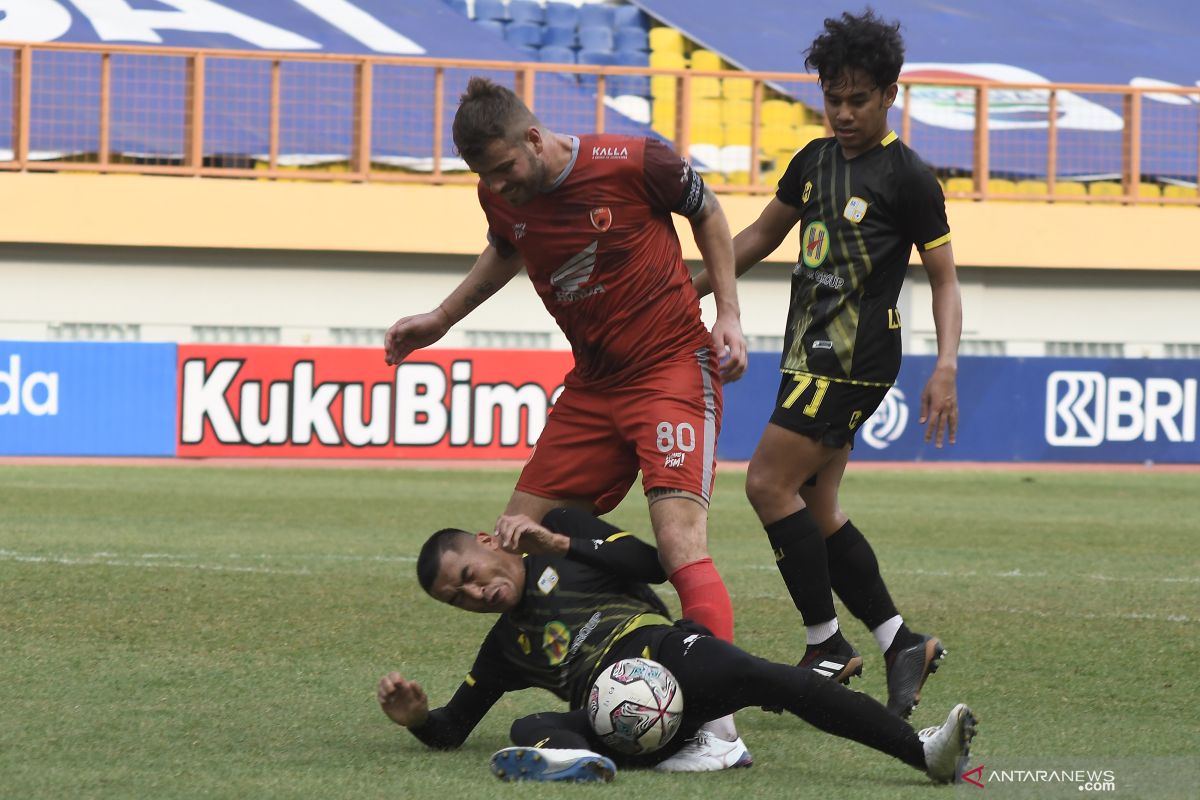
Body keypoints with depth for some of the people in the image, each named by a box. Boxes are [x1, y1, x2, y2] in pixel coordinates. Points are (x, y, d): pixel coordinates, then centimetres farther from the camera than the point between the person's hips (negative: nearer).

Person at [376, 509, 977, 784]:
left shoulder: (561, 532, 23)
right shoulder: (504, 649, 32)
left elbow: (652, 564, 9)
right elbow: (452, 730, 32)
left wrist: (556, 545, 2)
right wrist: (418, 717, 10)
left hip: (666, 652, -3)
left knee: (769, 678, -32)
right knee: (531, 730, -30)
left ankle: (925, 751, -48)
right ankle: (579, 763, -70)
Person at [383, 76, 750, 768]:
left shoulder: (633, 164, -18)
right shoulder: (502, 196, -3)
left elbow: (706, 211, 1)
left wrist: (728, 314, -4)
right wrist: (441, 320, 21)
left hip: (675, 367, -7)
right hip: (593, 384, 7)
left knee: (680, 538, -22)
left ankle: (721, 729, -25)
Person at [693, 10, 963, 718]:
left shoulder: (909, 178, -8)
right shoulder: (815, 160, 13)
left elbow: (944, 279, -6)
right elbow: (761, 236, 26)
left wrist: (946, 368, -17)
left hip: (855, 361, -8)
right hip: (811, 357, 8)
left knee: (770, 483, -14)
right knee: (816, 509, 7)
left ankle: (828, 646, -7)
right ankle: (902, 644, 13)